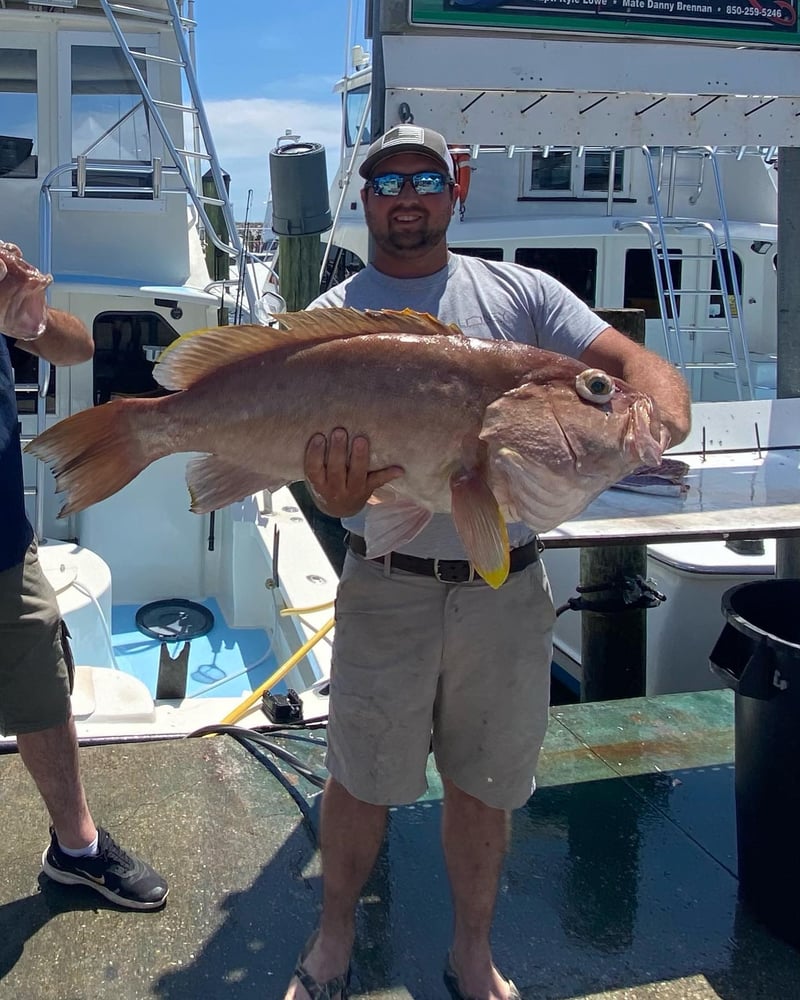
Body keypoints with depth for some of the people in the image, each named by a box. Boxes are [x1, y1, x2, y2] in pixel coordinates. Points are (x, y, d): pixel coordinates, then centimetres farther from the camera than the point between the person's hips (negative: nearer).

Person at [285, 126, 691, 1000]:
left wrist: (659, 414, -29)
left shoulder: (520, 292, 4)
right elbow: (333, 481, -7)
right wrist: (338, 492, -32)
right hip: (389, 587, -1)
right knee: (360, 781, 13)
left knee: (484, 787, 15)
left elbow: (631, 361, -5)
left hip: (508, 588, 1)